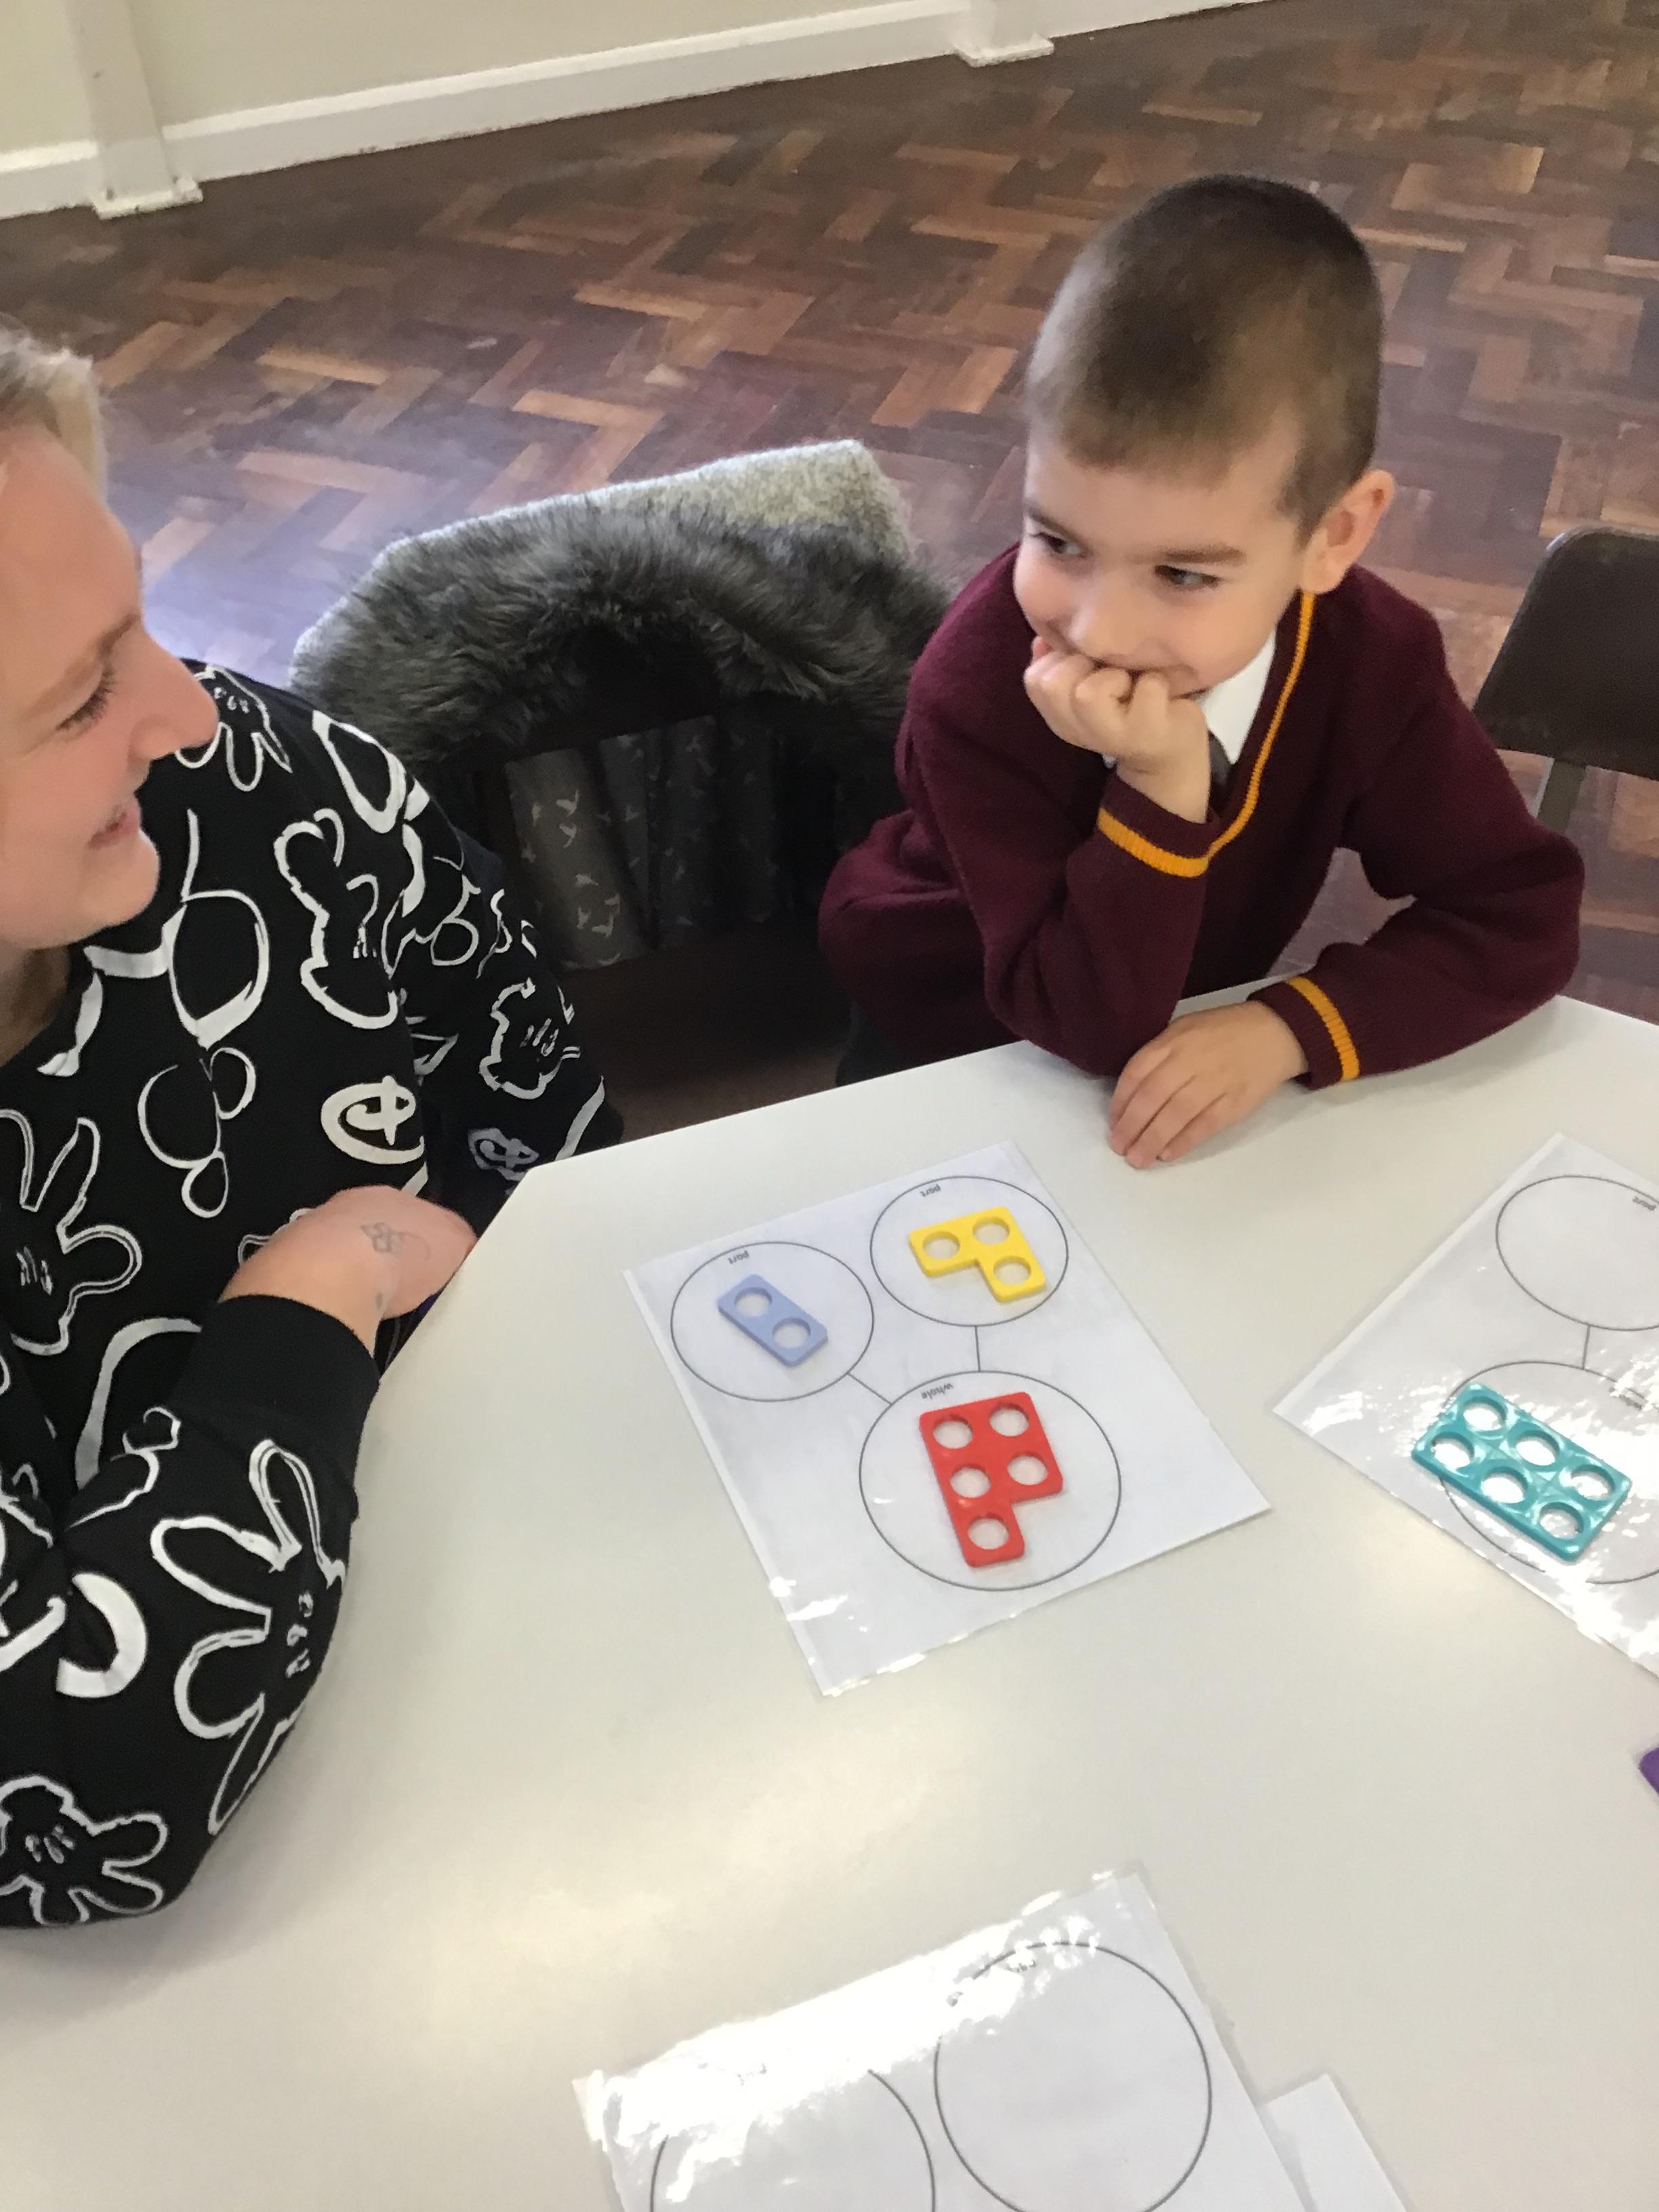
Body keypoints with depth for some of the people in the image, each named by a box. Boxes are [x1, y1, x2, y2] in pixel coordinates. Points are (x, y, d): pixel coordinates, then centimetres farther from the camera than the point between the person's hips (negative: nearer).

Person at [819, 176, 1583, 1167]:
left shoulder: (1373, 659, -22)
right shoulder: (979, 688, -31)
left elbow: (1525, 915, -17)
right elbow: (1092, 1026, -28)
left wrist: (1290, 1028, -30)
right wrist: (1161, 791, -42)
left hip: (1193, 1044, 2)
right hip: (954, 1040, -2)